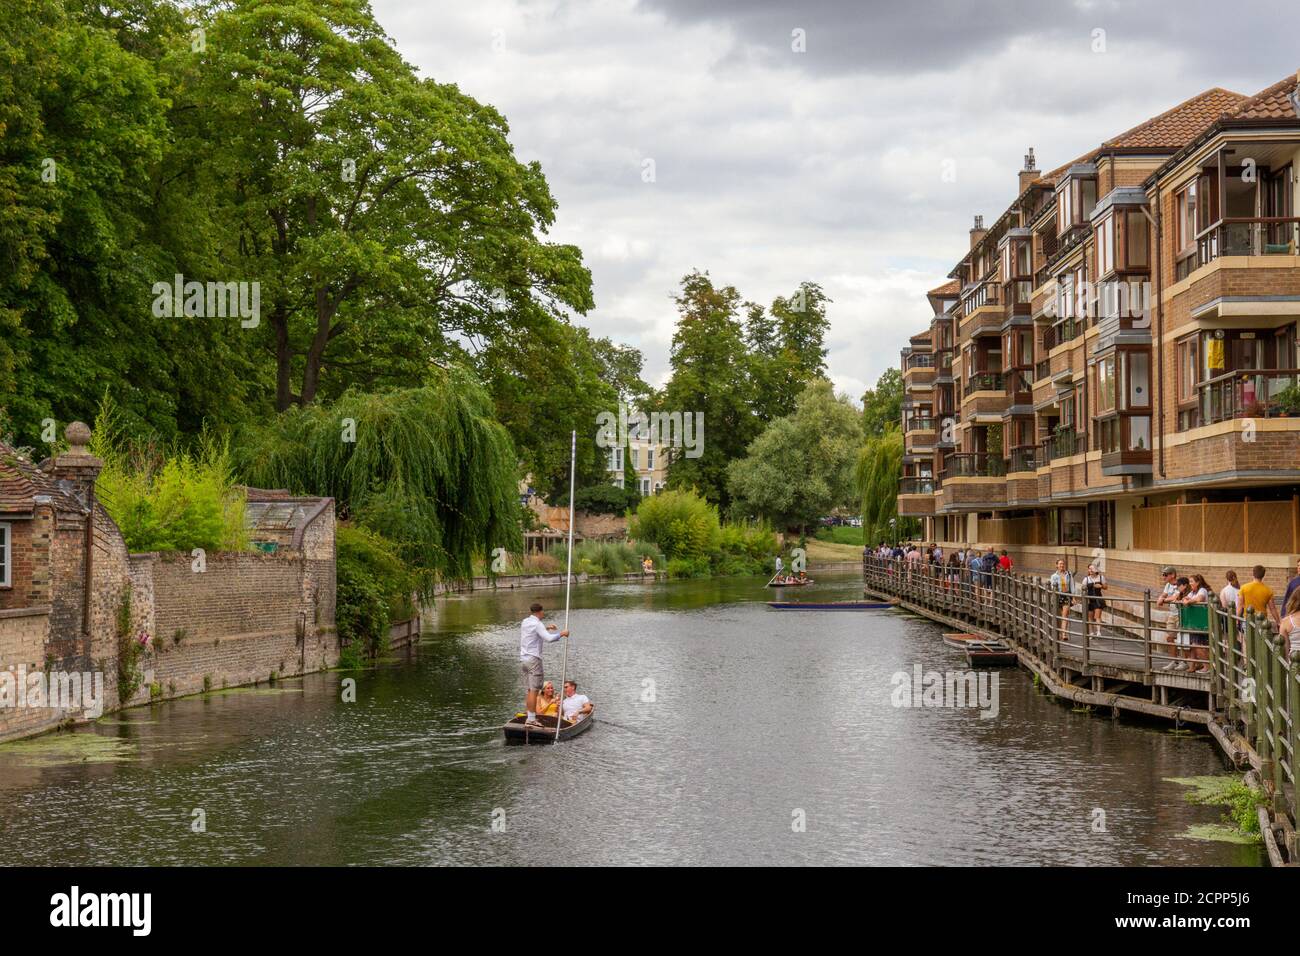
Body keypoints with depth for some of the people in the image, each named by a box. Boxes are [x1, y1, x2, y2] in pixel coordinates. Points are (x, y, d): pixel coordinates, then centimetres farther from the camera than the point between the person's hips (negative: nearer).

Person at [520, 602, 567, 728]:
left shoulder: (525, 622, 13)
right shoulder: (537, 624, -13)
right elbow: (548, 638, -25)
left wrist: (546, 627, 33)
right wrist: (561, 634, -12)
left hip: (523, 660, 9)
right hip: (533, 660, -9)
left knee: (531, 689, 16)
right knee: (534, 690, -7)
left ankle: (527, 714, 15)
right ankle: (531, 719, -9)